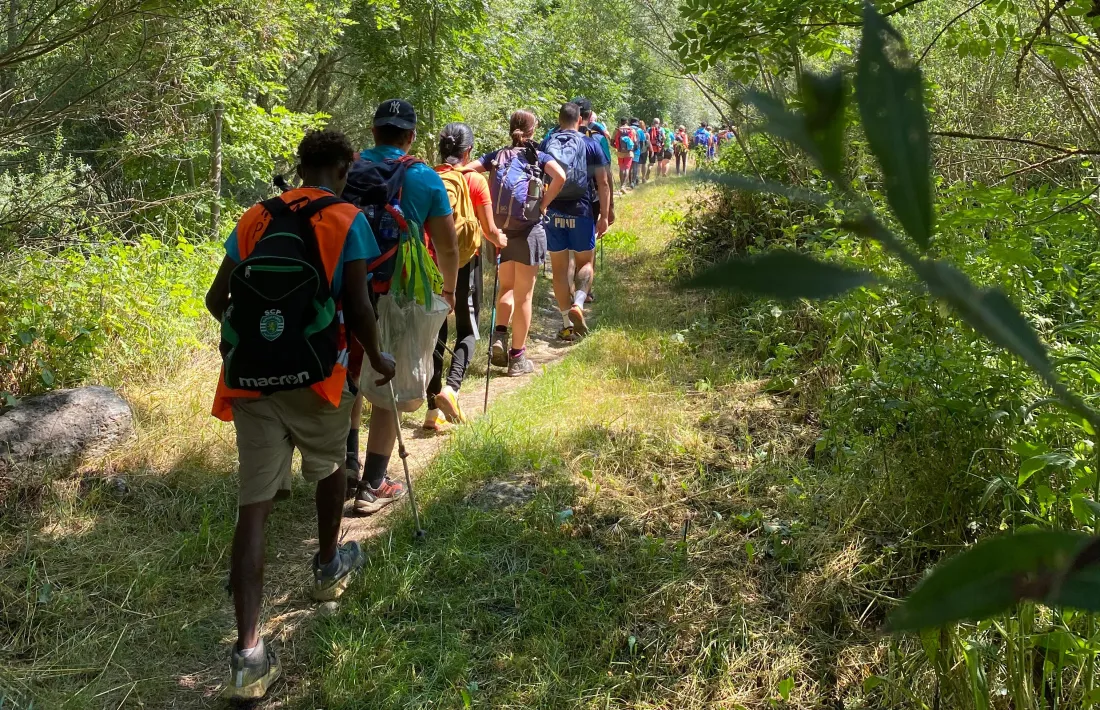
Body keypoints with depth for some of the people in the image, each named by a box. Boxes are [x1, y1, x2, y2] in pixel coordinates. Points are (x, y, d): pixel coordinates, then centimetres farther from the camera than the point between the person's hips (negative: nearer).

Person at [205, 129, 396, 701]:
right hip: (315, 375, -2)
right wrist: (378, 358, 10)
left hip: (251, 376, 3)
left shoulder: (253, 219, 11)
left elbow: (216, 300, 11)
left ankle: (248, 654, -7)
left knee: (254, 504, 0)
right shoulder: (347, 221, -2)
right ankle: (328, 568, 48)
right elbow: (356, 308, -8)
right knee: (331, 467, 26)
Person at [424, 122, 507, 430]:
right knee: (467, 330, 12)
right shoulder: (475, 180, -8)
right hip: (465, 262, -3)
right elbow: (489, 230, -5)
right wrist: (499, 239, 16)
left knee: (435, 331, 10)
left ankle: (433, 408, 10)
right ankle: (451, 387, -13)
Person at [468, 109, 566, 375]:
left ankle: (499, 336, 3)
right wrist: (544, 204, -5)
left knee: (507, 287, 24)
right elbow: (560, 177, -17)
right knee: (523, 296, 6)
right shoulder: (538, 156, 1)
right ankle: (517, 358, 11)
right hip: (527, 229, -3)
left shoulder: (496, 156, 10)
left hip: (499, 228, 3)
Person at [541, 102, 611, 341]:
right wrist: (604, 216, 2)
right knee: (585, 262, 14)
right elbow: (603, 183, -2)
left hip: (553, 212, 1)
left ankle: (567, 324, 10)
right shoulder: (591, 145, 2)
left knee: (559, 267, 9)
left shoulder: (546, 145, 7)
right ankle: (578, 305, -13)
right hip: (581, 211, -1)